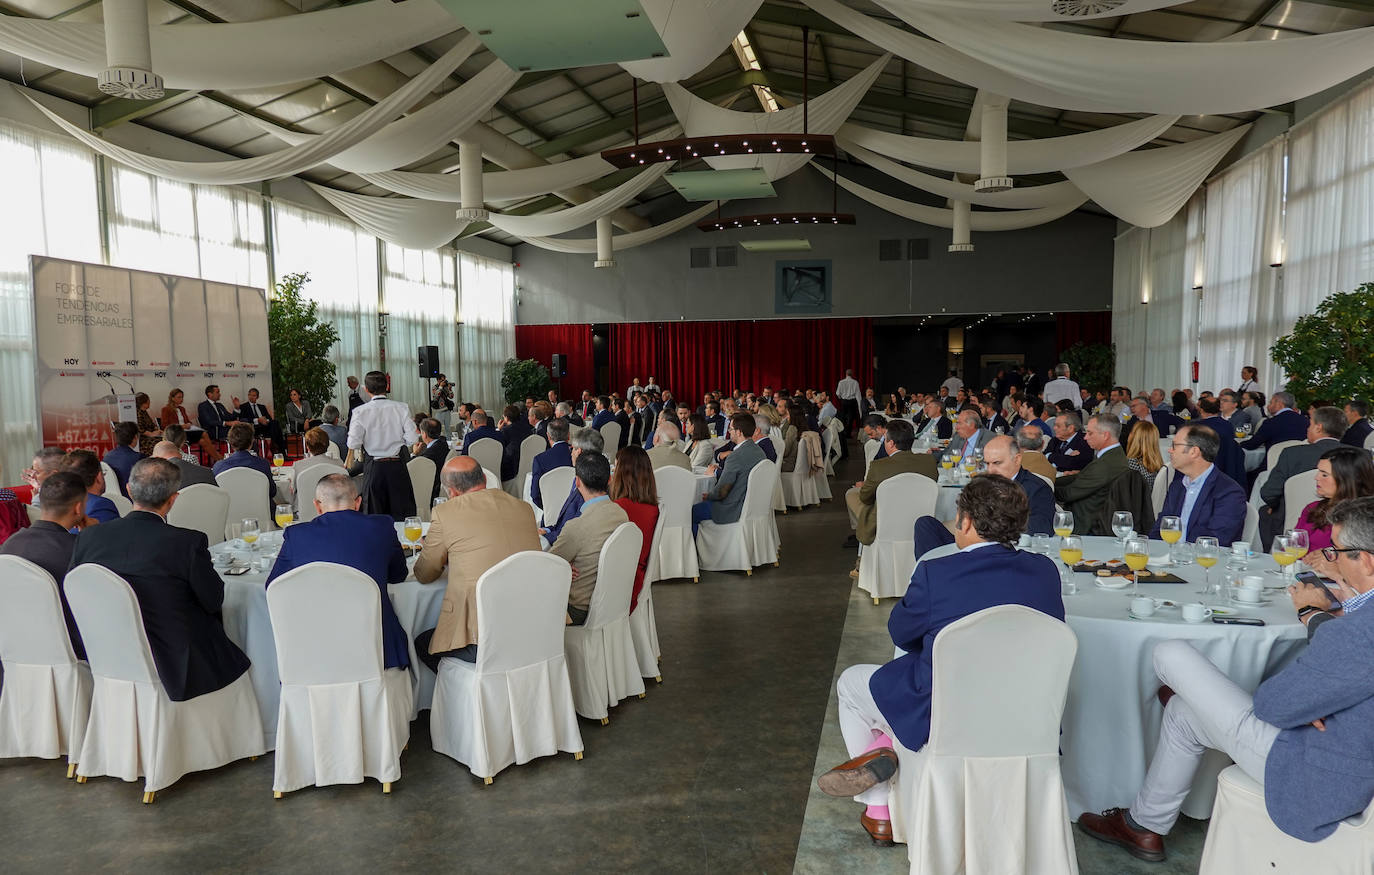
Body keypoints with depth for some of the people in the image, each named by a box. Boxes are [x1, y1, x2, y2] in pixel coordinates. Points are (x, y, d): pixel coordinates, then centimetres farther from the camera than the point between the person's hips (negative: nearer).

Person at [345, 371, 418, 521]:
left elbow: (354, 442, -10)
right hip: (397, 465, 1)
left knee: (375, 516, 10)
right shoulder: (401, 408, -5)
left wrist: (349, 459, 9)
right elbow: (411, 438, -7)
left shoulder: (360, 412, -7)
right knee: (402, 514, 8)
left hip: (374, 467, 0)